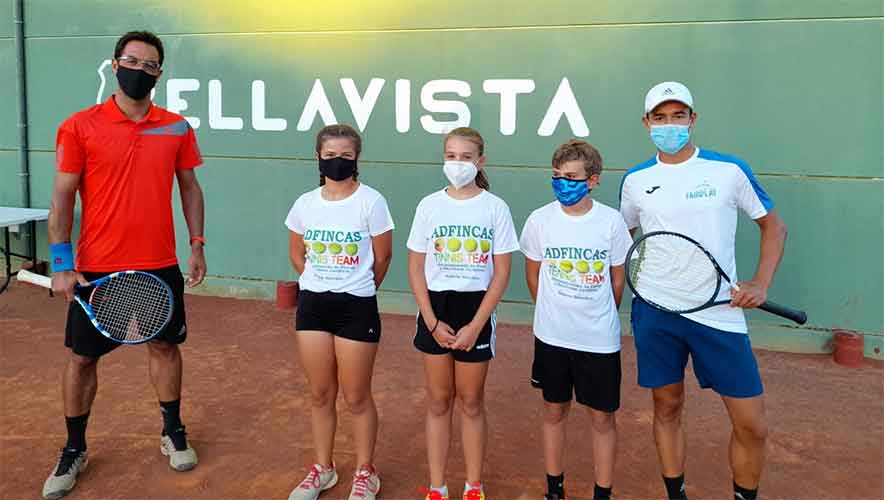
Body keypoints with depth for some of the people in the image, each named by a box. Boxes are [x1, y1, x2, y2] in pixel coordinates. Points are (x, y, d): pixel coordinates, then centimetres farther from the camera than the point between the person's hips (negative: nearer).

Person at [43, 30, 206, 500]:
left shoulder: (178, 128, 2)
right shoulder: (79, 126, -6)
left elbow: (189, 188, 10)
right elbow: (62, 199, -5)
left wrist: (197, 245, 5)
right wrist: (61, 264, -9)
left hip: (161, 265, 2)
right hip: (96, 267, -2)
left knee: (165, 346, 13)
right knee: (82, 357, 9)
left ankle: (173, 432, 33)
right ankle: (74, 450, 27)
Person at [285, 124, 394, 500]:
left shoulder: (371, 202, -11)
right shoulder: (305, 204, 1)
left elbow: (382, 258, -2)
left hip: (357, 307, -4)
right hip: (312, 304, 4)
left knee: (356, 397, 6)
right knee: (320, 394, 14)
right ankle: (322, 469, 32)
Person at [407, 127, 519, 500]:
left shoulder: (495, 207, -5)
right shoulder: (429, 205, 0)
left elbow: (501, 273, -5)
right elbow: (415, 269, 1)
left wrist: (475, 326, -11)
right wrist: (432, 322, -7)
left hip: (476, 309, -1)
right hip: (435, 308, 2)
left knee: (471, 402, 10)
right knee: (439, 401, 11)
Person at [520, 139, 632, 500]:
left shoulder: (611, 221, -9)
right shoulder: (539, 219, -7)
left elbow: (618, 280, 4)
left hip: (600, 339, -1)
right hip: (551, 335, 1)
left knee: (602, 417, 9)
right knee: (554, 411, 14)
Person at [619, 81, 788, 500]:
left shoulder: (729, 170, -2)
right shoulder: (635, 180, 4)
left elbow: (774, 226, 7)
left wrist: (761, 283, -6)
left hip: (720, 313, -1)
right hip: (655, 312, 2)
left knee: (752, 425, 0)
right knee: (667, 408, 12)